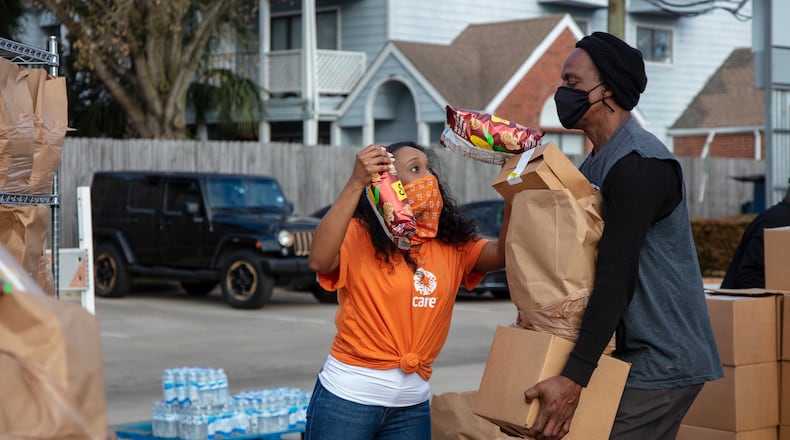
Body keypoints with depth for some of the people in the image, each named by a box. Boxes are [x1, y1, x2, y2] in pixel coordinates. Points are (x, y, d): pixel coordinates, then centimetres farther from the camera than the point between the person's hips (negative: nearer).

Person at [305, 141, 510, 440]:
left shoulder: (452, 245, 7)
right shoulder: (358, 235, -9)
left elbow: (502, 254, -7)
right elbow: (319, 261, -28)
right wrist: (356, 184, -31)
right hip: (348, 396, -5)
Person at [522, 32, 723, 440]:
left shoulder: (639, 164, -17)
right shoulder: (594, 165, 13)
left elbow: (616, 279, -24)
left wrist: (573, 378, -27)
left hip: (662, 363, -9)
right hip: (635, 355, 9)